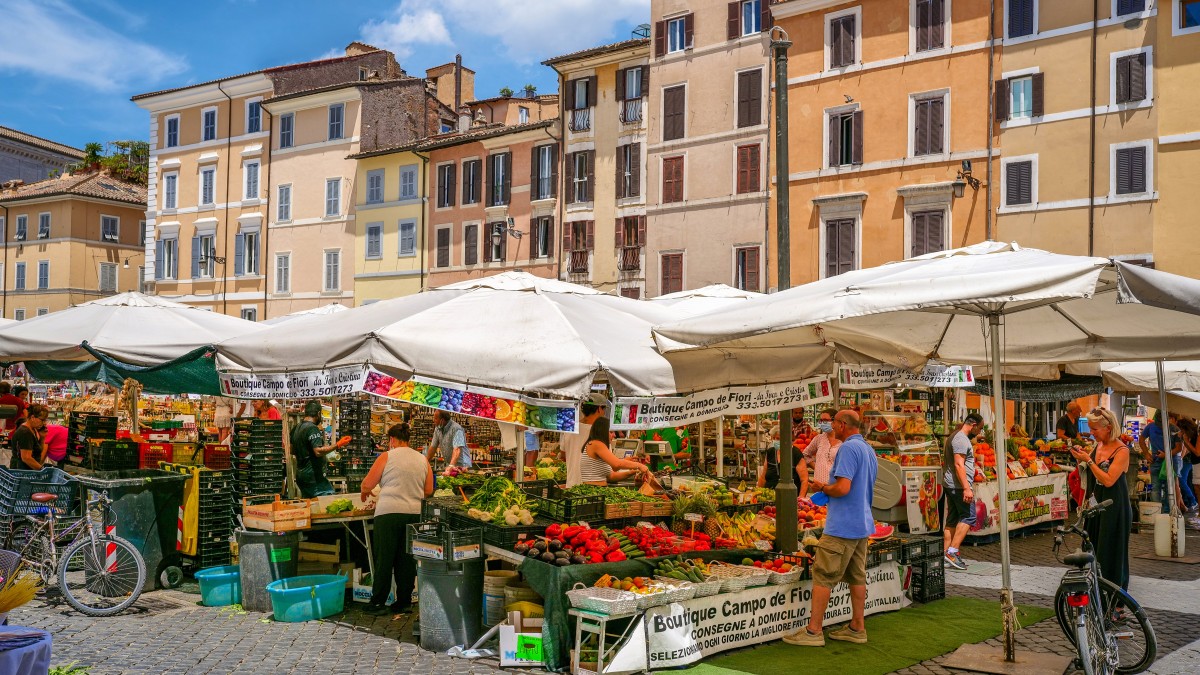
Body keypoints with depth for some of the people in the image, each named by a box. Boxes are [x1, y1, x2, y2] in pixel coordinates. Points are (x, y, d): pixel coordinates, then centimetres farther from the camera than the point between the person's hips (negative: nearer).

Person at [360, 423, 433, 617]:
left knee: (384, 559, 4)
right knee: (407, 560, 11)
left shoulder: (386, 457, -2)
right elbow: (428, 491, 11)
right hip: (415, 513, 4)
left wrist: (365, 492, 23)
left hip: (389, 513, -4)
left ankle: (378, 603, 9)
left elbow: (367, 485, 0)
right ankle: (404, 602, 15)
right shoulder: (423, 460, 10)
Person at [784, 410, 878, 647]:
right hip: (863, 524, 10)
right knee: (857, 576, 13)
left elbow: (843, 488, -25)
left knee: (823, 576, -4)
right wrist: (828, 487, 17)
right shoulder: (869, 450, 14)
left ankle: (813, 631, 0)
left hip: (842, 526, -10)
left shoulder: (848, 448, -17)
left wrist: (823, 487, -7)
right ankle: (857, 628, 19)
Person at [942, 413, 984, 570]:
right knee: (968, 517, -10)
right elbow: (959, 464, -21)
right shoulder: (961, 440, -13)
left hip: (950, 485, 11)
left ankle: (947, 554, 9)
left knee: (952, 520, 9)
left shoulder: (955, 437, 21)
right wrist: (967, 488, -25)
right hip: (959, 485, -11)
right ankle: (952, 552, -14)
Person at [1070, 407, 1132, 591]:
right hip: (1095, 505, 7)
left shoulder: (1121, 451, -14)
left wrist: (1088, 460, -21)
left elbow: (1108, 480, -22)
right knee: (1093, 549, 11)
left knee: (1111, 552, 0)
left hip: (1114, 508, -7)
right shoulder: (1098, 446, 7)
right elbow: (1086, 476, 15)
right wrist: (1080, 459, -2)